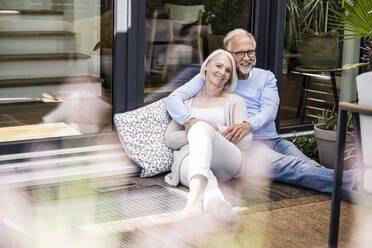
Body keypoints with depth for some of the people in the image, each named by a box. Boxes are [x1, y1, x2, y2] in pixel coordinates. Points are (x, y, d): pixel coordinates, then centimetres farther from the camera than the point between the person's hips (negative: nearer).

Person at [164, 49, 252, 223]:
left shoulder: (234, 101, 20)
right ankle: (215, 201, -80)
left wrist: (212, 128, -6)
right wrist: (193, 133, -2)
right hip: (189, 160, 2)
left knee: (201, 127, -37)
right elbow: (169, 139, 17)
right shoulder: (187, 102, 27)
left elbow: (245, 141, 6)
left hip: (226, 162, -2)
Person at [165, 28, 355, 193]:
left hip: (273, 141, 5)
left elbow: (270, 110, 0)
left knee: (309, 167, -26)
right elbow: (173, 99, 1)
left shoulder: (265, 77, 18)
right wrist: (191, 121, -22)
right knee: (292, 168, -34)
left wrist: (248, 125, -24)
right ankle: (345, 180, -53)